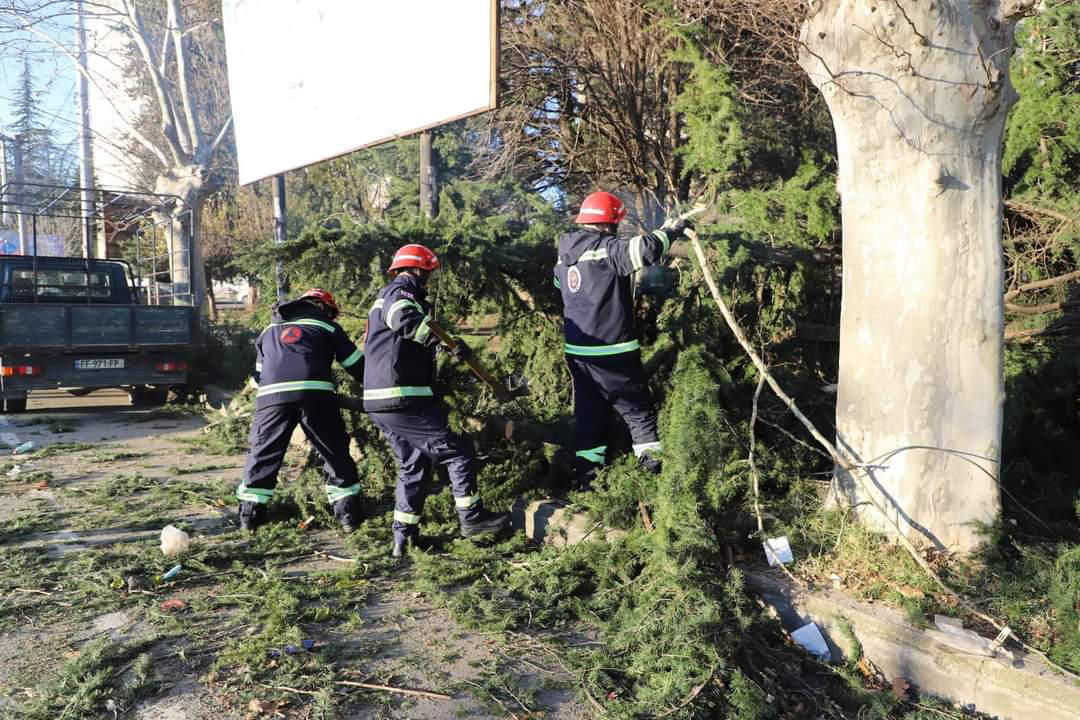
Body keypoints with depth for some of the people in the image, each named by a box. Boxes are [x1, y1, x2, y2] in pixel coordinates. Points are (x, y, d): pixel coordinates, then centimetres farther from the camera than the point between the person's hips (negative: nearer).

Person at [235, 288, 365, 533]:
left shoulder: (270, 329, 31)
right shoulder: (326, 326, 21)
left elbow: (258, 373, 32)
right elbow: (357, 365, 18)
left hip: (272, 394, 3)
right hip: (315, 393, -2)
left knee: (263, 453, 16)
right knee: (336, 453, 10)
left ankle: (249, 516, 20)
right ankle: (348, 514, 11)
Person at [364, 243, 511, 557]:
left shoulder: (385, 297, 26)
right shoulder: (399, 292, -6)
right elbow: (404, 319, -30)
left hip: (380, 402, 10)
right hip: (404, 400, -10)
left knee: (412, 464, 17)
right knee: (458, 451, -1)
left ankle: (403, 536, 19)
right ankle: (472, 518, 7)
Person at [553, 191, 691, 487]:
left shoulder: (564, 254, 7)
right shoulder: (607, 250, -17)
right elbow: (646, 249, -29)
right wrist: (672, 229, -11)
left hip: (577, 351, 7)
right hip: (612, 351, -7)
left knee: (588, 412, 15)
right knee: (638, 409, 8)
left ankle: (585, 472, 18)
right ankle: (654, 464, 10)